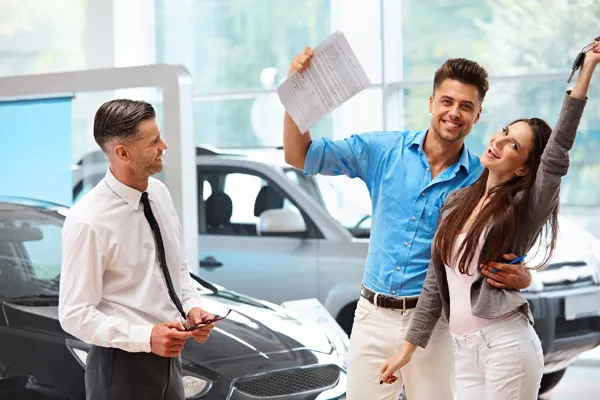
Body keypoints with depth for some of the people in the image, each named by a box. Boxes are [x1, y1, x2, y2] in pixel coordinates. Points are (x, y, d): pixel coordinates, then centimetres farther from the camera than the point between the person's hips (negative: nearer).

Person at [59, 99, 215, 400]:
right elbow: (75, 315, -17)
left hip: (169, 359, 6)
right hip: (122, 367, -6)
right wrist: (146, 338, -25)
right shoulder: (88, 222, -19)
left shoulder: (160, 193, 3)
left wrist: (192, 306, -3)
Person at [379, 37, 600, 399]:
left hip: (506, 344, -5)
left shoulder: (523, 209, -6)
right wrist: (409, 347, 14)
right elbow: (437, 280, 15)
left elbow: (557, 155, -23)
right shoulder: (457, 202, 10)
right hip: (464, 349, 6)